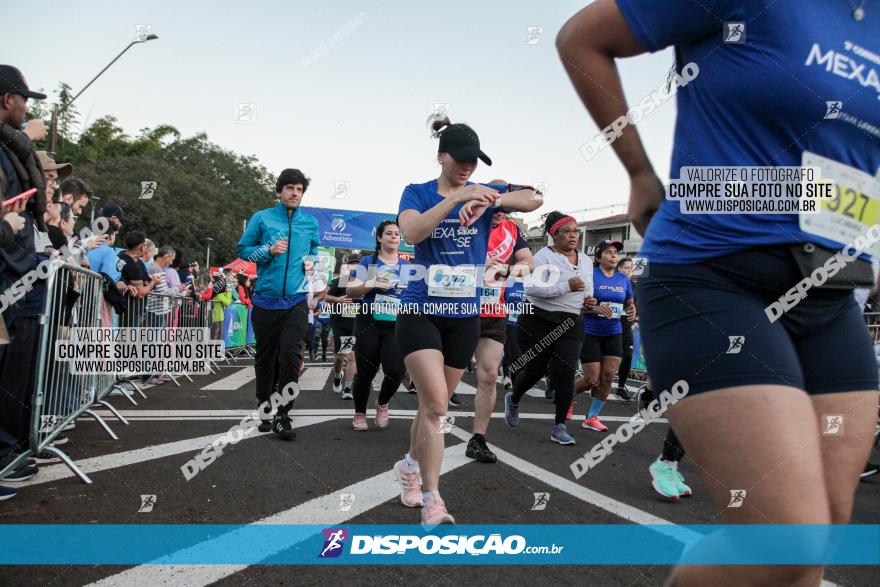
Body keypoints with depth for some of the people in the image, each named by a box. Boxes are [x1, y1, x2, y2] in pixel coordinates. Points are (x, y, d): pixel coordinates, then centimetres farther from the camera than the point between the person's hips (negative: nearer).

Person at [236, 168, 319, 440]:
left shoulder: (310, 222, 11)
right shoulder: (262, 218, 4)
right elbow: (242, 249, 5)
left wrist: (311, 262, 4)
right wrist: (269, 250, -10)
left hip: (297, 300, 0)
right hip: (266, 298, 0)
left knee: (291, 355, -12)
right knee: (265, 357, 10)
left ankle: (282, 415, -2)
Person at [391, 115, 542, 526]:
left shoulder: (484, 192, 4)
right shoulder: (417, 193, -1)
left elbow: (533, 200, -13)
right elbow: (411, 233, -22)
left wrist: (490, 199, -30)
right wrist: (456, 197, -30)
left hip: (465, 316, 3)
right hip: (420, 311, -3)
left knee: (435, 404, 15)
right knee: (435, 403, -15)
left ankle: (410, 466, 39)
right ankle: (431, 500, -5)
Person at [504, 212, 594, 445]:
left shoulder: (586, 260, 13)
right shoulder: (544, 256, -8)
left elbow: (587, 289, 26)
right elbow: (531, 288, -22)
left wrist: (588, 300, 2)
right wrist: (566, 286, -27)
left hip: (571, 324, 5)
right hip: (539, 321, -4)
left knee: (566, 373, -7)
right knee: (535, 370, 7)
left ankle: (559, 427, 4)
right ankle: (513, 400, 39)